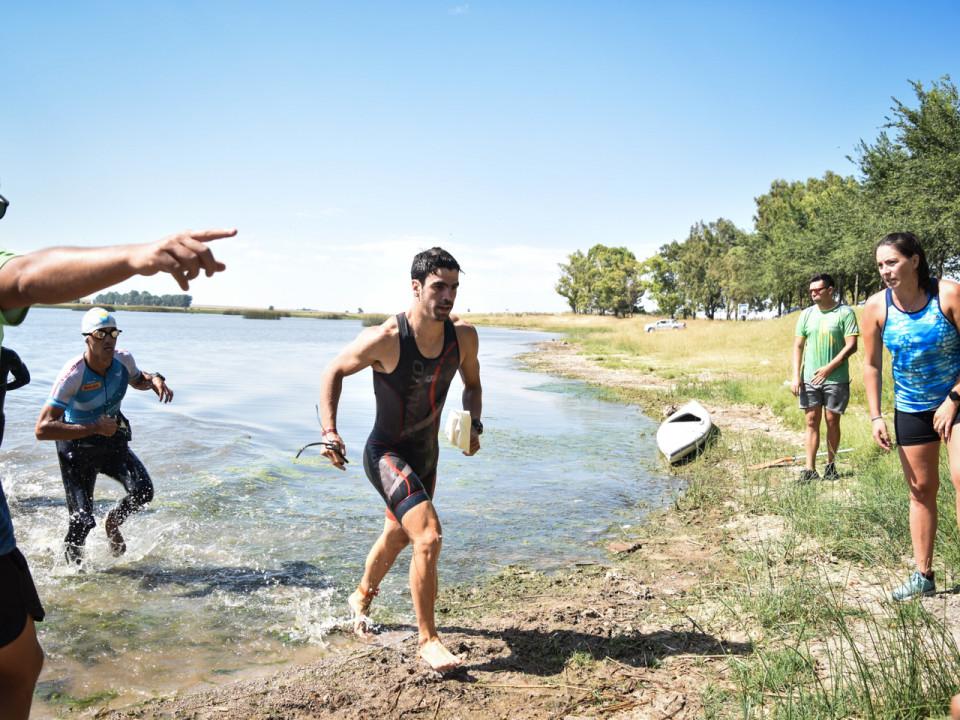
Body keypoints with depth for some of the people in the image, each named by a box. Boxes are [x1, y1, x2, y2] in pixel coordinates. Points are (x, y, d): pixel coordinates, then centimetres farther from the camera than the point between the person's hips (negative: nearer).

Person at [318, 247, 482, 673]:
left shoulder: (464, 337, -11)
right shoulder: (384, 340, -25)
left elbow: (472, 384, 9)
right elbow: (334, 372, -8)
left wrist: (474, 424, -9)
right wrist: (329, 431, -16)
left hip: (427, 454, 7)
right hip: (386, 454, -6)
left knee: (398, 535, 25)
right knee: (429, 537, -22)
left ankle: (361, 599, 54)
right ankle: (427, 639, -4)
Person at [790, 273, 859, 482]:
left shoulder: (845, 313, -5)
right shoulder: (807, 314, 7)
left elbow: (851, 346, -9)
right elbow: (798, 346, 8)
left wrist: (829, 368, -15)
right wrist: (796, 376, 1)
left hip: (836, 379, -3)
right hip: (809, 379, 3)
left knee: (832, 421, 5)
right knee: (812, 422, 3)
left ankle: (830, 465, 20)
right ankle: (810, 469, 4)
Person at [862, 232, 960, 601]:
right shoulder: (877, 306, -9)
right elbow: (871, 364, -1)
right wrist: (875, 416, -4)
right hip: (910, 408, 3)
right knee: (921, 489, 9)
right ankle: (923, 575, 20)